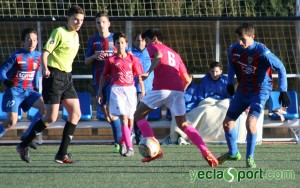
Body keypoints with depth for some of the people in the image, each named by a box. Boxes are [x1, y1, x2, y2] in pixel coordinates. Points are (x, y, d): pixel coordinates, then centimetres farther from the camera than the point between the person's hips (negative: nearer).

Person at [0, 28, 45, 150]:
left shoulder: (37, 56, 4)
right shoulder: (17, 56, -12)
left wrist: (35, 87, 17)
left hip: (28, 90, 5)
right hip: (14, 90, -5)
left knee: (45, 107, -15)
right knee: (11, 121, -15)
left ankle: (27, 136, -3)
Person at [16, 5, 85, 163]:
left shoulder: (75, 36, 15)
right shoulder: (59, 32, -9)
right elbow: (45, 52, -16)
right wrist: (45, 69, -30)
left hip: (66, 78, 8)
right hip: (54, 77, -8)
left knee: (76, 114, -1)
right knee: (51, 118, -11)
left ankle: (61, 155, 3)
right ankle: (23, 146, 4)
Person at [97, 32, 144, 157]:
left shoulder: (132, 59, 8)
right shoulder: (111, 60, 5)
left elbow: (139, 76, 9)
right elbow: (104, 76, 11)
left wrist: (143, 91, 2)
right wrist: (100, 92, 7)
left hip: (130, 89, 2)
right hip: (117, 89, -2)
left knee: (130, 119, 5)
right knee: (123, 118, -14)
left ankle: (123, 143, 28)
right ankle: (129, 148, -19)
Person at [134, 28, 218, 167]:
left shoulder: (153, 46, 14)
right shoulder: (174, 54, 31)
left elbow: (158, 55, -13)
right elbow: (187, 79, 25)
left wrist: (148, 72, -16)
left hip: (161, 88, -6)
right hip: (178, 90, 6)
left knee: (139, 115, 10)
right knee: (183, 124, 14)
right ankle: (206, 152, -6)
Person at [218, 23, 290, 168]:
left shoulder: (261, 51, -24)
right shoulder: (233, 49, -7)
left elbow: (280, 68, -17)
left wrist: (283, 91, -19)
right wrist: (230, 82, 11)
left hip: (260, 91, -6)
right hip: (242, 90, 6)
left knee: (250, 122, -25)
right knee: (227, 123, 7)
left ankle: (250, 158, -7)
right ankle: (233, 153, 32)